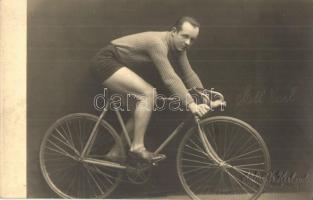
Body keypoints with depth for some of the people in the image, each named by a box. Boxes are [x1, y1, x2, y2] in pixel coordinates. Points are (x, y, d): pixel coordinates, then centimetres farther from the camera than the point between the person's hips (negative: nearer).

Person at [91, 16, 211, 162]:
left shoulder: (178, 46, 0)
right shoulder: (158, 42, -28)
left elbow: (189, 74, 1)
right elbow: (170, 78, -33)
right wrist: (190, 104, -36)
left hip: (118, 65, 10)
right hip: (106, 61, -10)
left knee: (143, 106, 6)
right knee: (148, 93, -23)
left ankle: (115, 153, 14)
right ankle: (137, 147, -18)